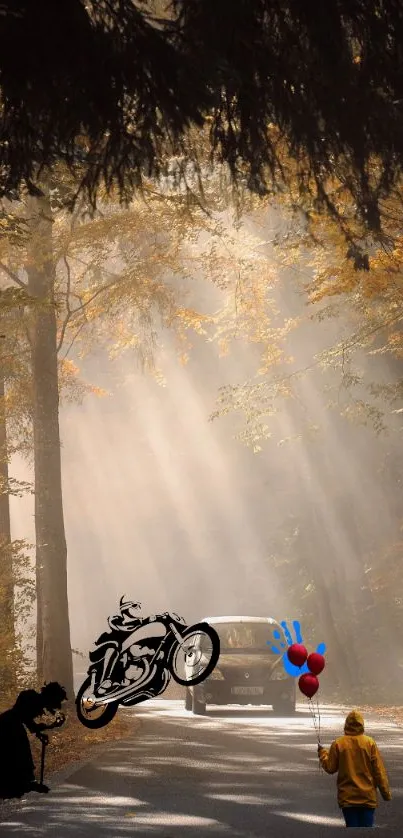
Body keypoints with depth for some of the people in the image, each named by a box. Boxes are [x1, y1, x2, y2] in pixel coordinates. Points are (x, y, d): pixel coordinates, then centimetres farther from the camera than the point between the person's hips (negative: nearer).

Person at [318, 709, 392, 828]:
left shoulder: (338, 743, -5)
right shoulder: (370, 743, -4)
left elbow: (330, 768, 1)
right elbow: (379, 770, -3)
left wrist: (322, 752, 17)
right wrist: (386, 793, 4)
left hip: (347, 797, 0)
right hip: (368, 796, 0)